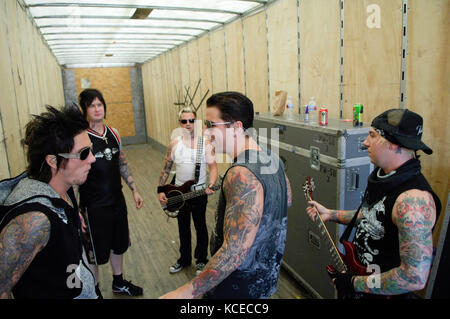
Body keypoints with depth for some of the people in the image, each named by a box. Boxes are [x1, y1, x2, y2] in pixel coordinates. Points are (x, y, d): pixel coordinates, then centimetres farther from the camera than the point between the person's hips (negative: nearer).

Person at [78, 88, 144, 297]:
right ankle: (94, 290, 35)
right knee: (95, 252, 11)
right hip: (94, 207, -6)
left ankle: (119, 282, 45)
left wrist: (135, 190, 11)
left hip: (117, 200, 6)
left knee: (119, 244, 22)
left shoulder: (113, 133, 2)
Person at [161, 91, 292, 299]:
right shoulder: (272, 158, -3)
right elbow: (287, 200, 15)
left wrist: (187, 292, -29)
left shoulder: (242, 175, -32)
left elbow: (235, 251, -35)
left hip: (241, 287, -8)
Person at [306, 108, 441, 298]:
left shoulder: (413, 199, -32)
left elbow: (416, 277, -33)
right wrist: (330, 214, 7)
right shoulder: (382, 175, -3)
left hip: (385, 292, -7)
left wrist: (356, 283, -24)